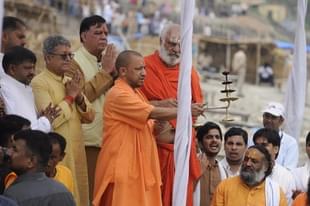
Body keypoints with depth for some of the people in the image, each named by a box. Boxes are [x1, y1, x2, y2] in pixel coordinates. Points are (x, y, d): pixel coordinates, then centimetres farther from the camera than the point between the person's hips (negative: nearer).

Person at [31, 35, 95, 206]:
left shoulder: (70, 81, 14)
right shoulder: (39, 83, -10)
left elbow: (89, 117, 14)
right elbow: (49, 121, -20)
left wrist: (80, 98, -5)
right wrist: (69, 97, -10)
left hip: (76, 151, 7)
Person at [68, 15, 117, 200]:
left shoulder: (107, 59, 16)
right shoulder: (75, 61, -6)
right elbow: (82, 95, -18)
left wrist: (114, 71, -4)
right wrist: (104, 71, -12)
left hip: (109, 136, 6)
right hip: (88, 138, -6)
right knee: (90, 190, -6)